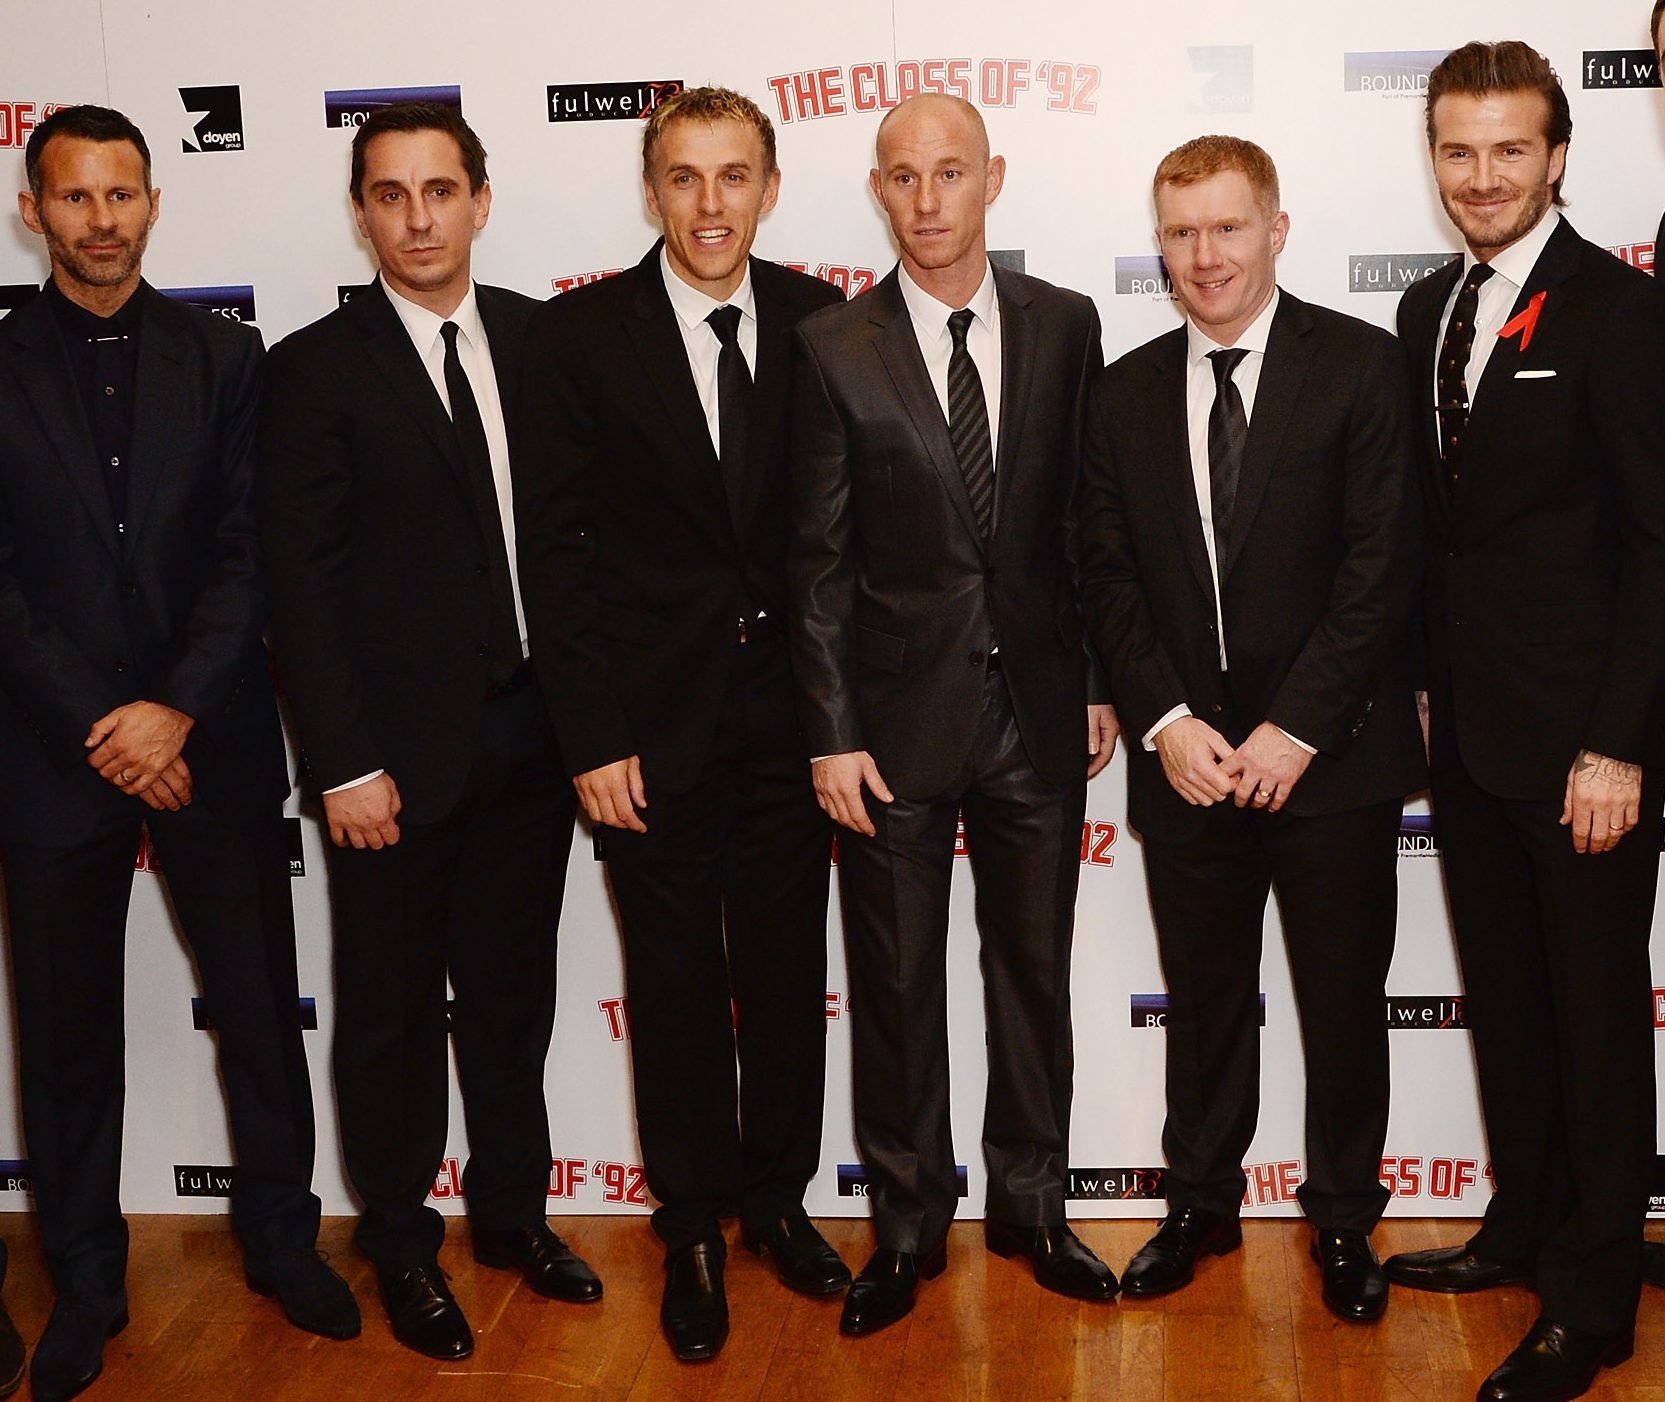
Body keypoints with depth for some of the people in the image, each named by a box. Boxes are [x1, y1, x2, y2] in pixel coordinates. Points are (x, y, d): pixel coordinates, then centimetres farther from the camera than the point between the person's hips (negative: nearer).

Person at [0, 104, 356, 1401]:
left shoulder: (225, 359, 4)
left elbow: (250, 554, -3)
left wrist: (177, 710, -13)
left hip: (211, 741, 1)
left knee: (260, 1006, 9)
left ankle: (282, 1236, 27)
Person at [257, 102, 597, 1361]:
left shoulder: (540, 339, 4)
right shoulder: (315, 370, -7)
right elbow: (302, 582, -9)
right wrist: (346, 763, -13)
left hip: (531, 730, 4)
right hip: (400, 748, -3)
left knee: (512, 990, 17)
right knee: (393, 1009, 10)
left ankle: (514, 1210, 35)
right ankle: (401, 1246, 28)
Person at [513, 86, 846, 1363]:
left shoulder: (818, 323, 1)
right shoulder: (579, 335, -5)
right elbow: (555, 551, -6)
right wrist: (593, 740, -10)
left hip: (789, 717, 2)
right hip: (652, 728, -2)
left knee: (789, 973, 13)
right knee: (678, 986, 10)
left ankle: (777, 1198, 34)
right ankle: (692, 1229, 28)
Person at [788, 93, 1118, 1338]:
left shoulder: (1065, 326, 1)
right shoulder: (834, 349, -5)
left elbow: (1088, 516, 6)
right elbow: (818, 560, -5)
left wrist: (1100, 681, 4)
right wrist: (830, 734, -8)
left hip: (1038, 711, 2)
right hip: (898, 716, -2)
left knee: (1035, 968, 13)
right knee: (896, 985, 9)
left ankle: (1032, 1208, 31)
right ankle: (908, 1227, 26)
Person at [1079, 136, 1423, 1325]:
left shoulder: (1361, 365, -4)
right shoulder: (1127, 393, 7)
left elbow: (1382, 565, -10)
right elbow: (1110, 578, 6)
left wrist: (1296, 727, -14)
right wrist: (1166, 721, -7)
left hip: (1331, 753, -2)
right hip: (1187, 756, 3)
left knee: (1345, 1003, 9)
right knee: (1205, 1001, 13)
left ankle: (1344, 1218, 28)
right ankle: (1202, 1203, 31)